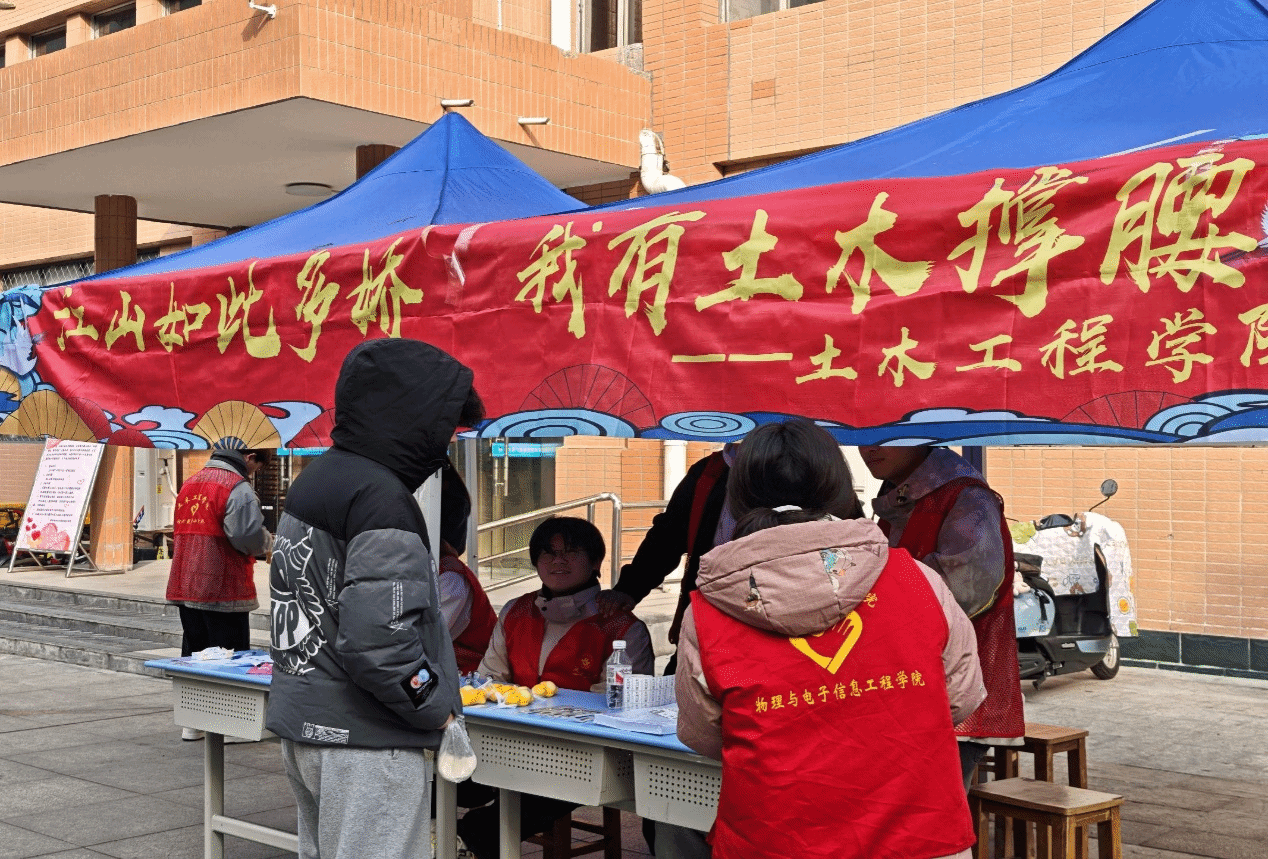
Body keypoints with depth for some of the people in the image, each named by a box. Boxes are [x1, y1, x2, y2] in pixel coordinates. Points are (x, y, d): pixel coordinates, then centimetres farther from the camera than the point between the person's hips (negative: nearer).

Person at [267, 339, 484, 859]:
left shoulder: (311, 481, 10)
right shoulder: (381, 498, -19)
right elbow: (375, 641, -26)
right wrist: (437, 710, -12)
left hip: (300, 722, 9)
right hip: (367, 741, -9)